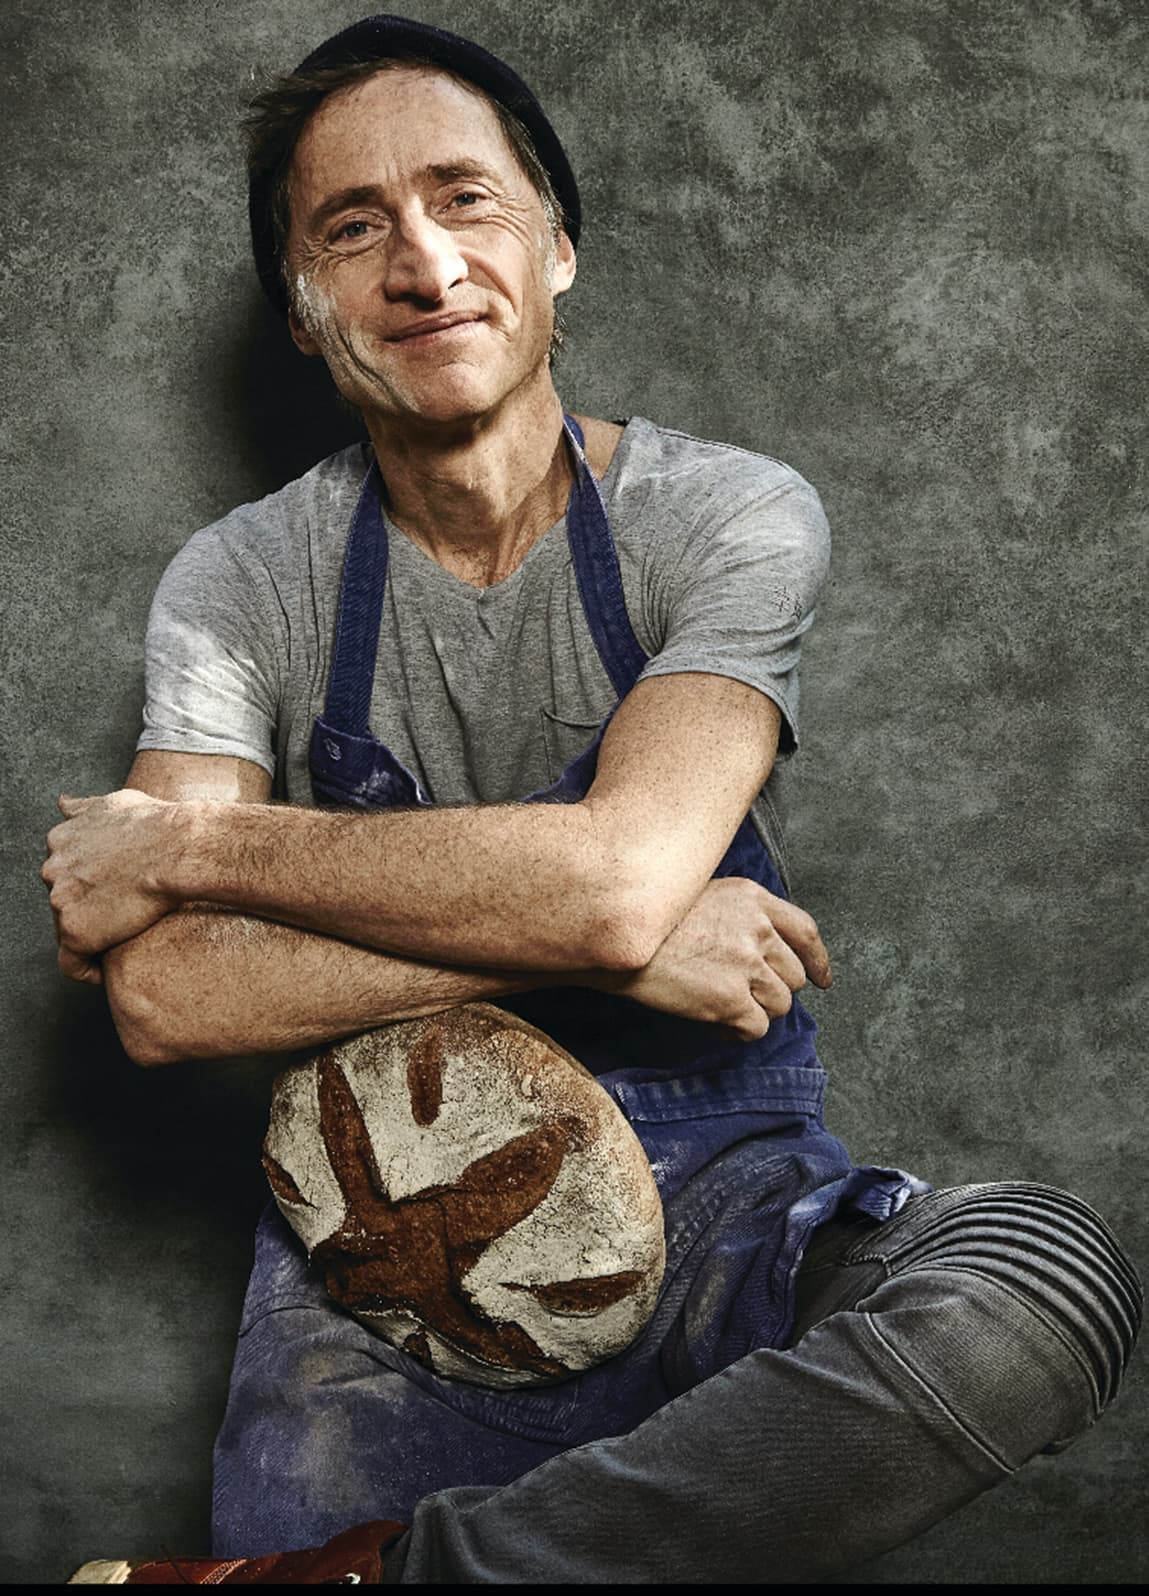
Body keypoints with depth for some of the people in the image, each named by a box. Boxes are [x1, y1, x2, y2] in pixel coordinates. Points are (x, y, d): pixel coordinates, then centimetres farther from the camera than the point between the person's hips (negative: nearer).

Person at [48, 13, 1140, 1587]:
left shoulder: (732, 516, -4)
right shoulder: (236, 585, 1)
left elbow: (615, 873, -20)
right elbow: (164, 1000, -11)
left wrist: (192, 845, -12)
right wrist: (588, 943, -18)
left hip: (719, 1196, 2)